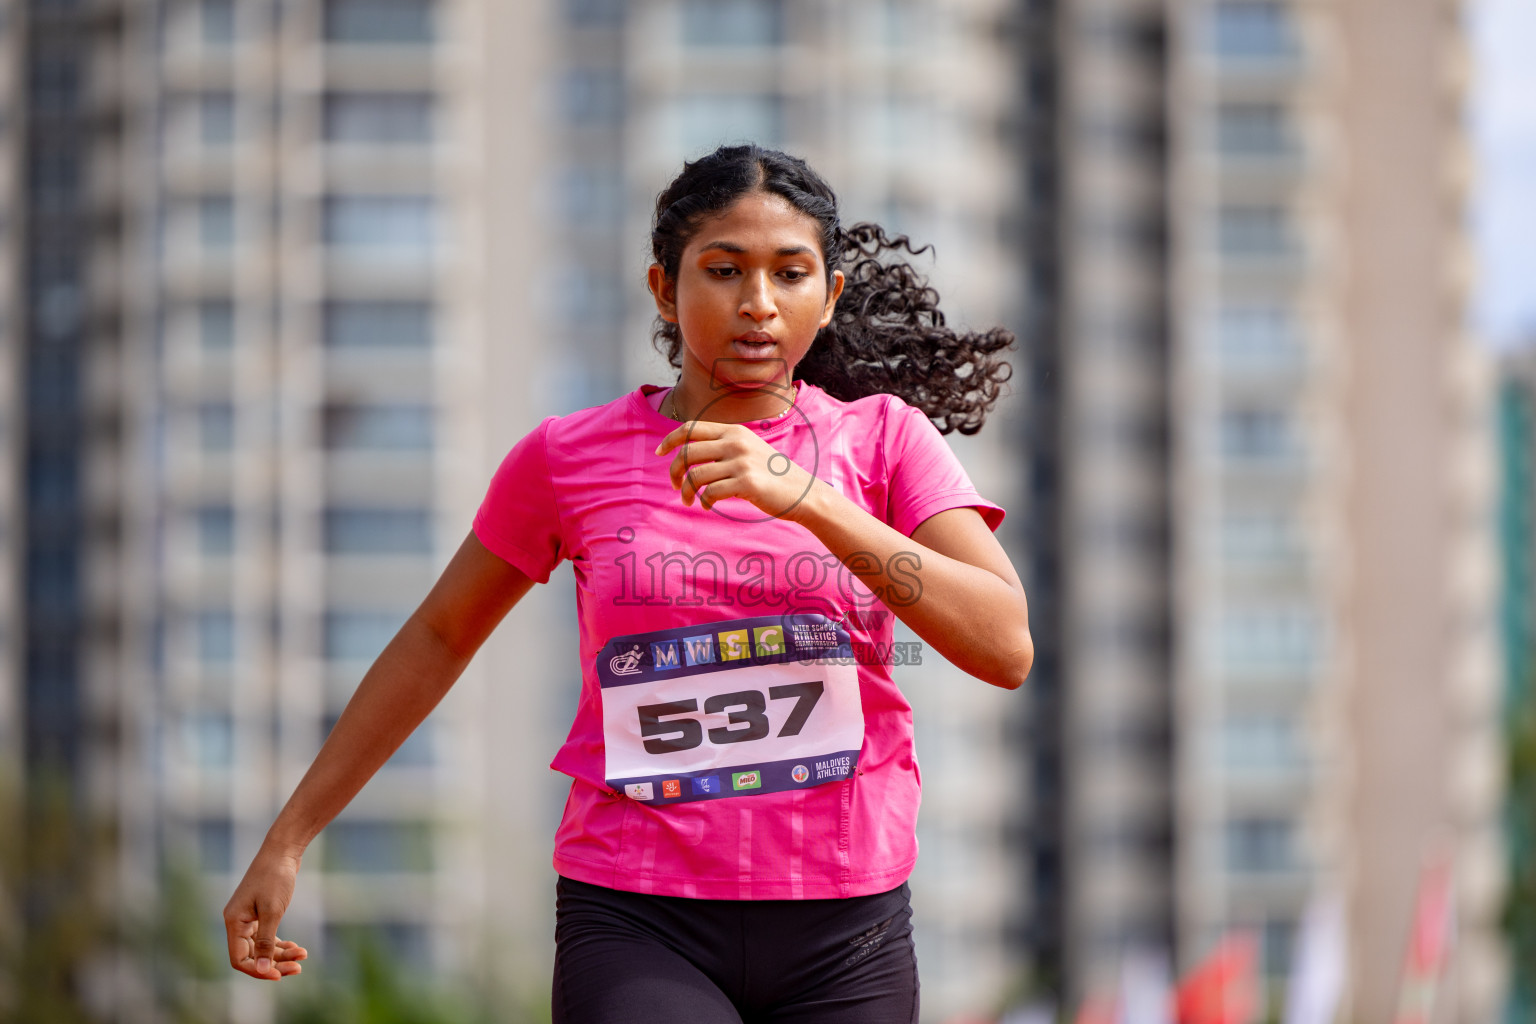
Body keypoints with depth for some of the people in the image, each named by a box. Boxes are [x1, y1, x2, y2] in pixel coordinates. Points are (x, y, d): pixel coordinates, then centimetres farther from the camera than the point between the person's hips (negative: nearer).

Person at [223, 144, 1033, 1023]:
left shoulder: (883, 438, 4)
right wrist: (287, 843, 18)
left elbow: (1005, 648, -8)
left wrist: (804, 497, -18)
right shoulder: (569, 458, 5)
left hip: (845, 932, 1)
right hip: (637, 925, -1)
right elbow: (438, 639, 17)